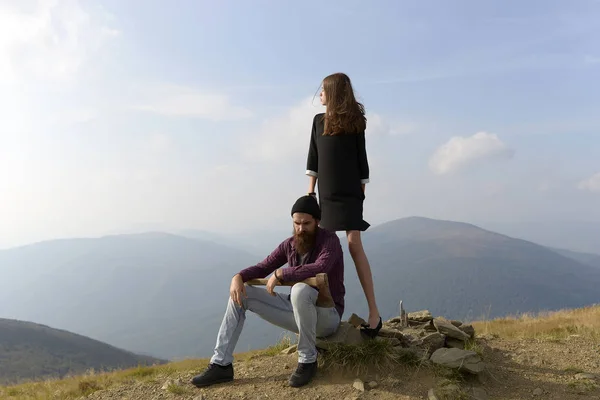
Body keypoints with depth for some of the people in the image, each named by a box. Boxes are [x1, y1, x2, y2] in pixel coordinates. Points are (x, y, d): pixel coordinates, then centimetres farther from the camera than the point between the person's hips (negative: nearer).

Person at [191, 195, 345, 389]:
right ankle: (221, 364, -3)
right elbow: (262, 268, 6)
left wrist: (280, 274, -28)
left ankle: (308, 360, -19)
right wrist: (239, 276, -16)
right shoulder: (289, 244, 2)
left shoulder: (329, 240, -16)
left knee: (300, 289, -41)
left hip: (327, 314, -6)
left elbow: (320, 269, -37)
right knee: (240, 293, -2)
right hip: (299, 311, 7)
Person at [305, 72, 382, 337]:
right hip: (326, 193, 5)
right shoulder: (319, 120, 12)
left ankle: (373, 311, -9)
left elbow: (361, 159, 1)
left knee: (354, 244, -13)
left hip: (349, 192, -5)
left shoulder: (354, 121, 0)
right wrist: (310, 191, 5)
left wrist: (362, 191, -2)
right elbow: (313, 158, 11)